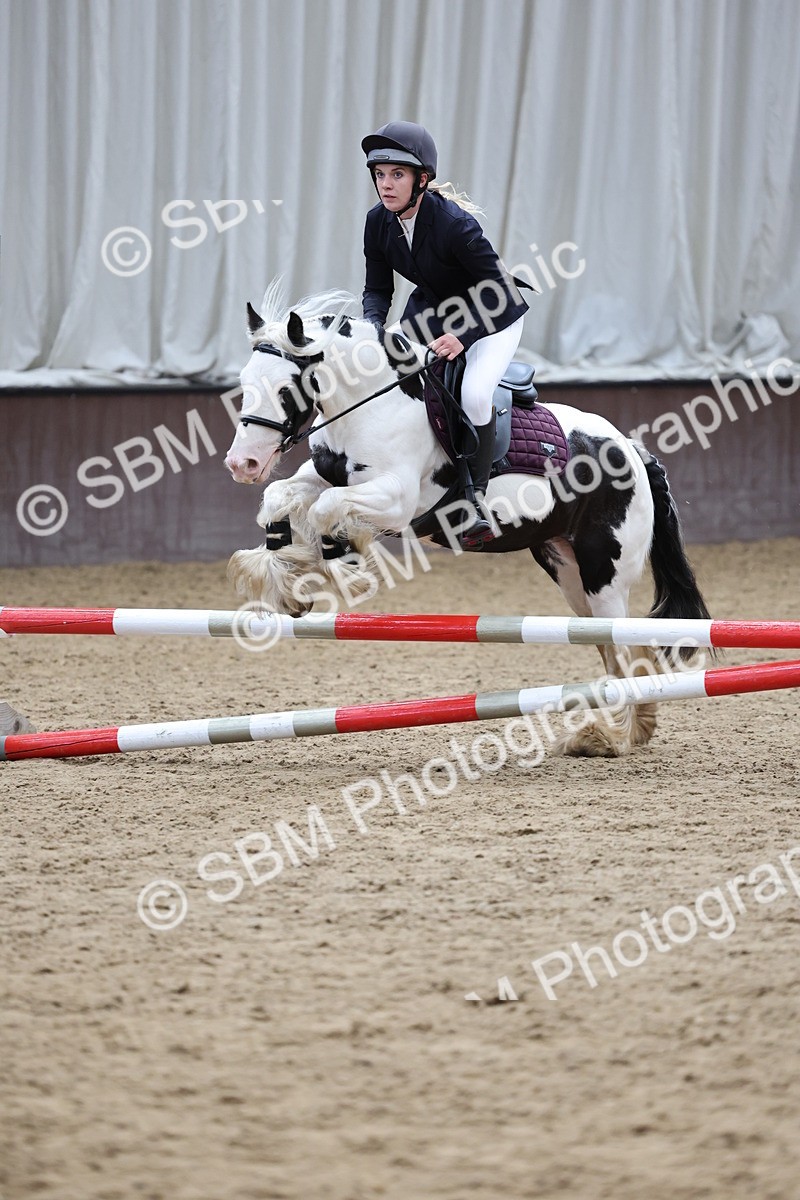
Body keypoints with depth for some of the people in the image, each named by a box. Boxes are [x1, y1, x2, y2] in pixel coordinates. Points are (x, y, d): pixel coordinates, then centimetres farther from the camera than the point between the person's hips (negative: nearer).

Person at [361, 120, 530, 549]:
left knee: (474, 393, -29)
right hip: (431, 309, 7)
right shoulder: (379, 222, -13)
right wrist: (373, 328, -21)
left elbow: (498, 290, -26)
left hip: (492, 318, -7)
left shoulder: (455, 224, -32)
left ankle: (476, 496, -16)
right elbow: (378, 288, -1)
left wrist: (463, 337, -36)